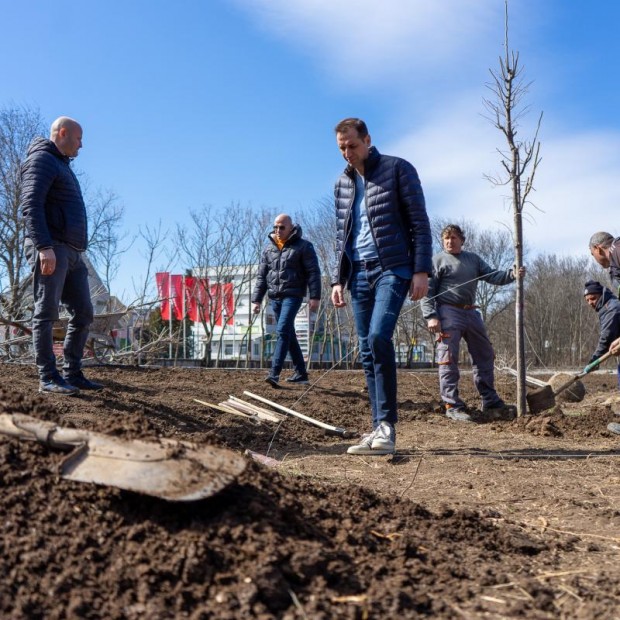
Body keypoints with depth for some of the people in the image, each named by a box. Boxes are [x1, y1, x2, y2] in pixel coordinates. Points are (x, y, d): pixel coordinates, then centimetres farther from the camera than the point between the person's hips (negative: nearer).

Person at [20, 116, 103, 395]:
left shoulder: (62, 165, 27)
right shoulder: (42, 159, -3)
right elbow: (31, 206, -15)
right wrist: (44, 247, -25)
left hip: (71, 253, 9)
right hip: (50, 249, -9)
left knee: (83, 313, 6)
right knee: (46, 312, -8)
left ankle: (72, 373, 11)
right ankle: (48, 378, -7)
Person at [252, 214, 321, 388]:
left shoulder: (303, 246, -1)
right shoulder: (269, 248, 13)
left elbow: (313, 272, -6)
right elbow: (261, 276, 15)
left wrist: (315, 297, -14)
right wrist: (256, 300, 10)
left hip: (293, 295, -6)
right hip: (275, 297, 6)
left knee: (283, 331, -19)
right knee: (289, 334, 11)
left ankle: (274, 373, -23)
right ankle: (301, 373, 19)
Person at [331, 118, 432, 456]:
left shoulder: (398, 169, 0)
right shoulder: (342, 183, 16)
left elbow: (419, 223, -4)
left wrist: (421, 270, -13)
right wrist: (338, 279, 10)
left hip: (392, 268, -6)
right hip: (359, 273, 6)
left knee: (379, 336, -23)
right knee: (367, 351, 3)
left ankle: (387, 425, -17)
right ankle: (379, 429, 9)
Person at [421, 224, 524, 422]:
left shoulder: (473, 259, 18)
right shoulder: (438, 260, 2)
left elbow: (492, 276, 11)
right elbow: (427, 291, -4)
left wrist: (512, 274, -8)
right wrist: (431, 316, -16)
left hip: (471, 313, 6)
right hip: (448, 313, -6)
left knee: (485, 356, 8)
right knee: (449, 360, -8)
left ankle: (491, 404, 16)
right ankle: (453, 406, -6)